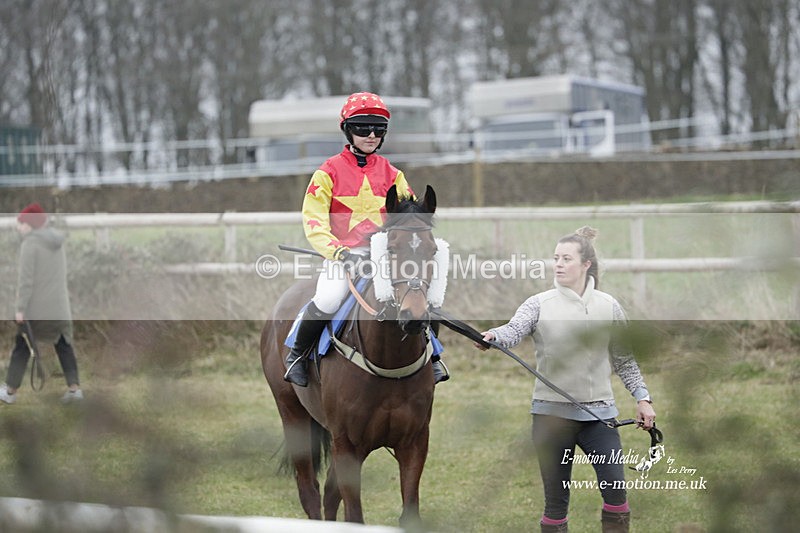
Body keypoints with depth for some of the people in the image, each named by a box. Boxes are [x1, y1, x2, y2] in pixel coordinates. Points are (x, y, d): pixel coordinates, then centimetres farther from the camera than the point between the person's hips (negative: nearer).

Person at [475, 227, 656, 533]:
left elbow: (624, 359, 12)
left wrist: (642, 398, 6)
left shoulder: (609, 307, 6)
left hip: (599, 412, 1)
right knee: (556, 500, 4)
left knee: (615, 490, -9)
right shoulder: (540, 304, 0)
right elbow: (514, 330, -17)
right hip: (552, 413, -1)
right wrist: (492, 336, -38)